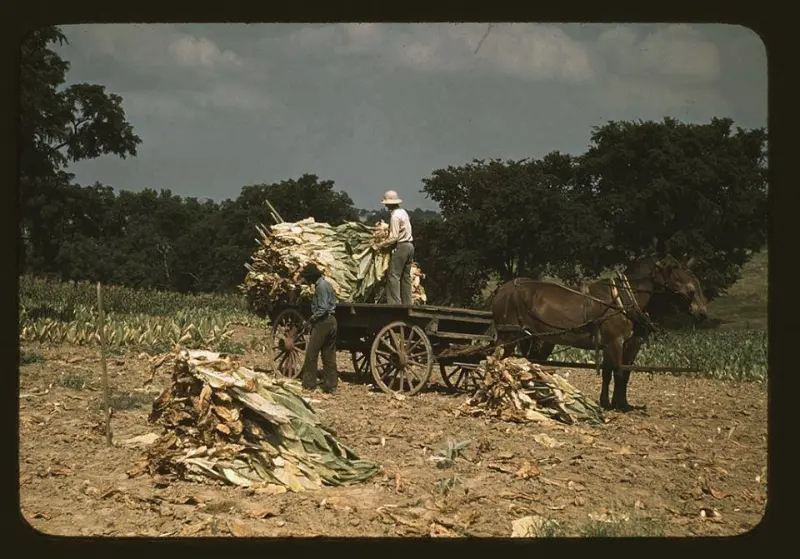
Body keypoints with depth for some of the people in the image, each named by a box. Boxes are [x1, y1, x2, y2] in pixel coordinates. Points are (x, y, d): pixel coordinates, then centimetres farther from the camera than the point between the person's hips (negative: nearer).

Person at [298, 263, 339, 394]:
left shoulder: (321, 286, -15)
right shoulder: (326, 283, 15)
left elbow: (323, 308, -22)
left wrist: (313, 318, -9)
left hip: (323, 322, -10)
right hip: (331, 321, 10)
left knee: (311, 353, -2)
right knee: (329, 355, 10)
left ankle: (309, 384, 0)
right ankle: (331, 385, 11)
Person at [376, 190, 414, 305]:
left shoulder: (395, 216, -13)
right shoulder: (403, 212, 14)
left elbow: (394, 237, -17)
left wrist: (382, 244, -9)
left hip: (401, 247, -9)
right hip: (409, 245, 9)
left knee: (394, 275, -9)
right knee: (406, 276, 10)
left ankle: (395, 302, -15)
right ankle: (407, 302, 11)